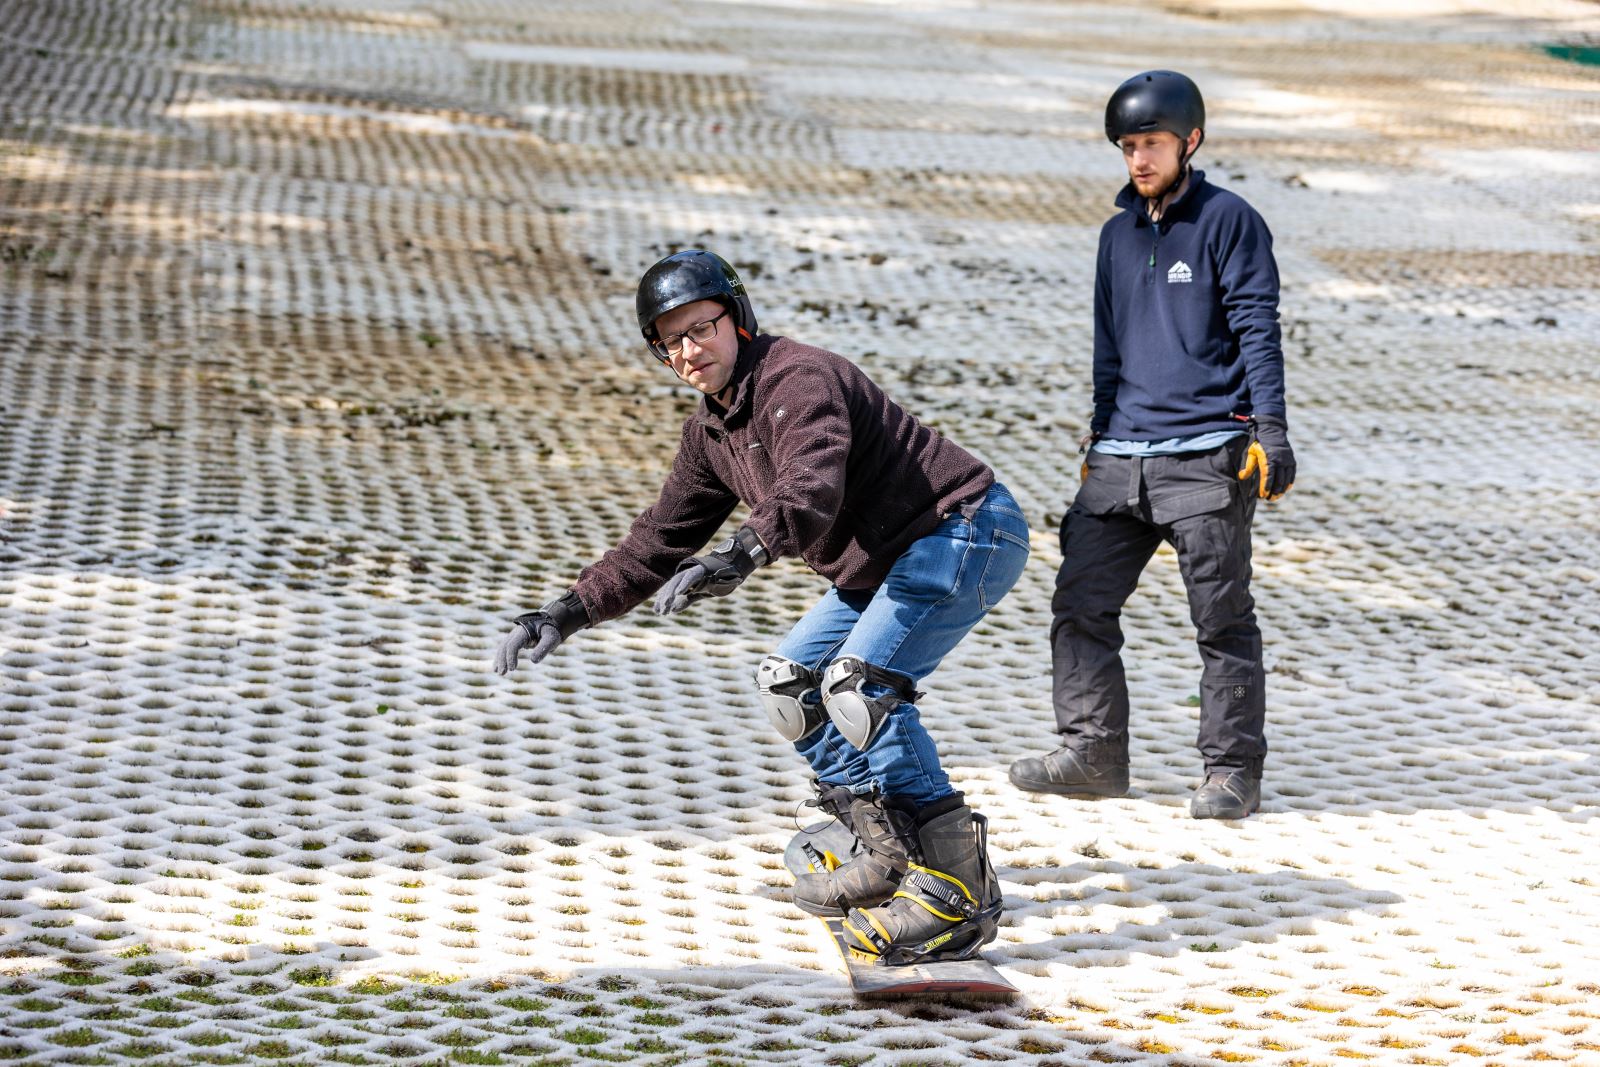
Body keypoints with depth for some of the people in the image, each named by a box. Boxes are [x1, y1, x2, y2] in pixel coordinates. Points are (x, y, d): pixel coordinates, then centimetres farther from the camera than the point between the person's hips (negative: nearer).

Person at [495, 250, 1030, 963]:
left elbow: (811, 489, -42)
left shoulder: (798, 379, -22)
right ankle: (891, 855, 16)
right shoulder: (710, 430, 9)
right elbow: (659, 542, 16)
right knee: (788, 684, 11)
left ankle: (956, 886, -24)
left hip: (965, 533, -11)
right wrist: (571, 611, 8)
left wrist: (741, 556, -58)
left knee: (859, 684, -25)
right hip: (885, 559, 11)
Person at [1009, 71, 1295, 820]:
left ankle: (1233, 770, 3)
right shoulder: (1119, 236, 18)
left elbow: (1258, 331, -6)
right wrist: (1099, 436, 21)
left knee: (1222, 617, -3)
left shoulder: (1228, 221, -1)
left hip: (1205, 458, -6)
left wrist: (1269, 432, -12)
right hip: (1121, 457, 6)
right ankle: (1092, 752, 10)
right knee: (1080, 603, 1)